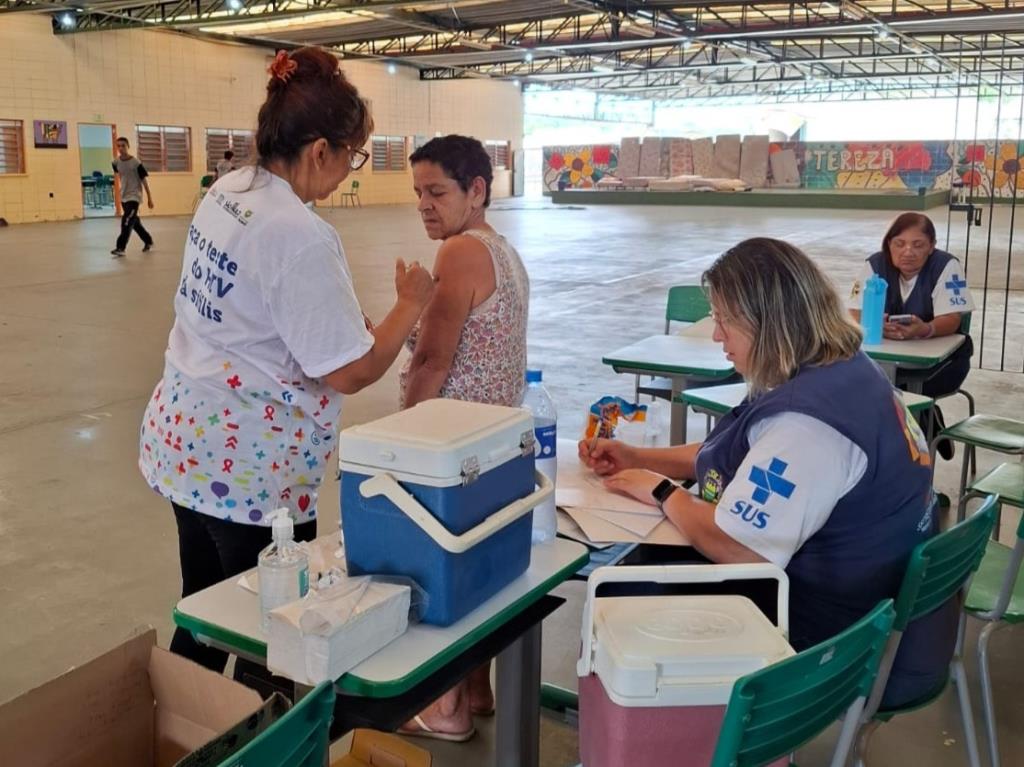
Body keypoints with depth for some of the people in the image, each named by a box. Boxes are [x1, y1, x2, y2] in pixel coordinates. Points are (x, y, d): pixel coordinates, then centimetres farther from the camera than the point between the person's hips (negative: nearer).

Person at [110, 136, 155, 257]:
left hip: (134, 196, -6)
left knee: (127, 221, -16)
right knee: (135, 222, 14)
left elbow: (144, 180, -10)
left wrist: (149, 198, -9)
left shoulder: (136, 163, -15)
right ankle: (148, 242, 31)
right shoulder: (116, 163, 0)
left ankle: (120, 248, -18)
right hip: (124, 197, 6)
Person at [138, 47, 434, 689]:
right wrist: (411, 306, -5)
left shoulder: (225, 194, 4)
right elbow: (349, 372, -20)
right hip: (253, 465, -9)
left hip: (186, 436, 9)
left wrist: (353, 321, 11)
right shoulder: (302, 235, -23)